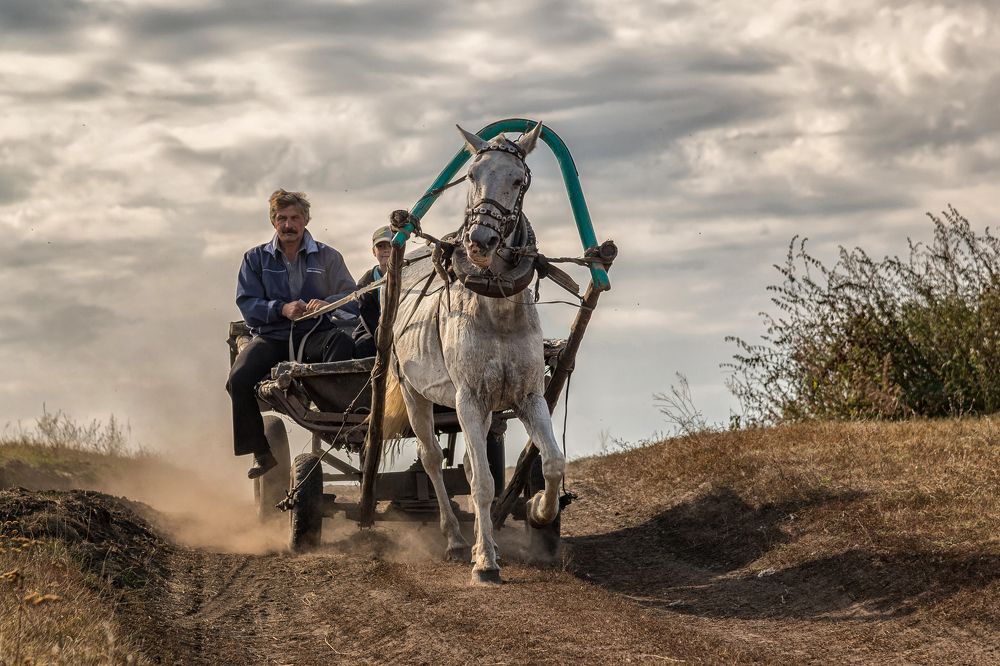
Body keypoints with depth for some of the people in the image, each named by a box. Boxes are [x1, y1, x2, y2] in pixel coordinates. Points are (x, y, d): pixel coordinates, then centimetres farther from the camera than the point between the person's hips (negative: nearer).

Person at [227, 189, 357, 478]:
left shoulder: (327, 257, 10)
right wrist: (282, 309, -20)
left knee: (342, 342, -35)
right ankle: (261, 452, -9)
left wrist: (326, 304, -24)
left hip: (314, 335, -1)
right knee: (239, 379, -26)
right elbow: (247, 303, -1)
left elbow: (351, 300, 0)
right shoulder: (256, 259, 11)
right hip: (272, 336, 1)